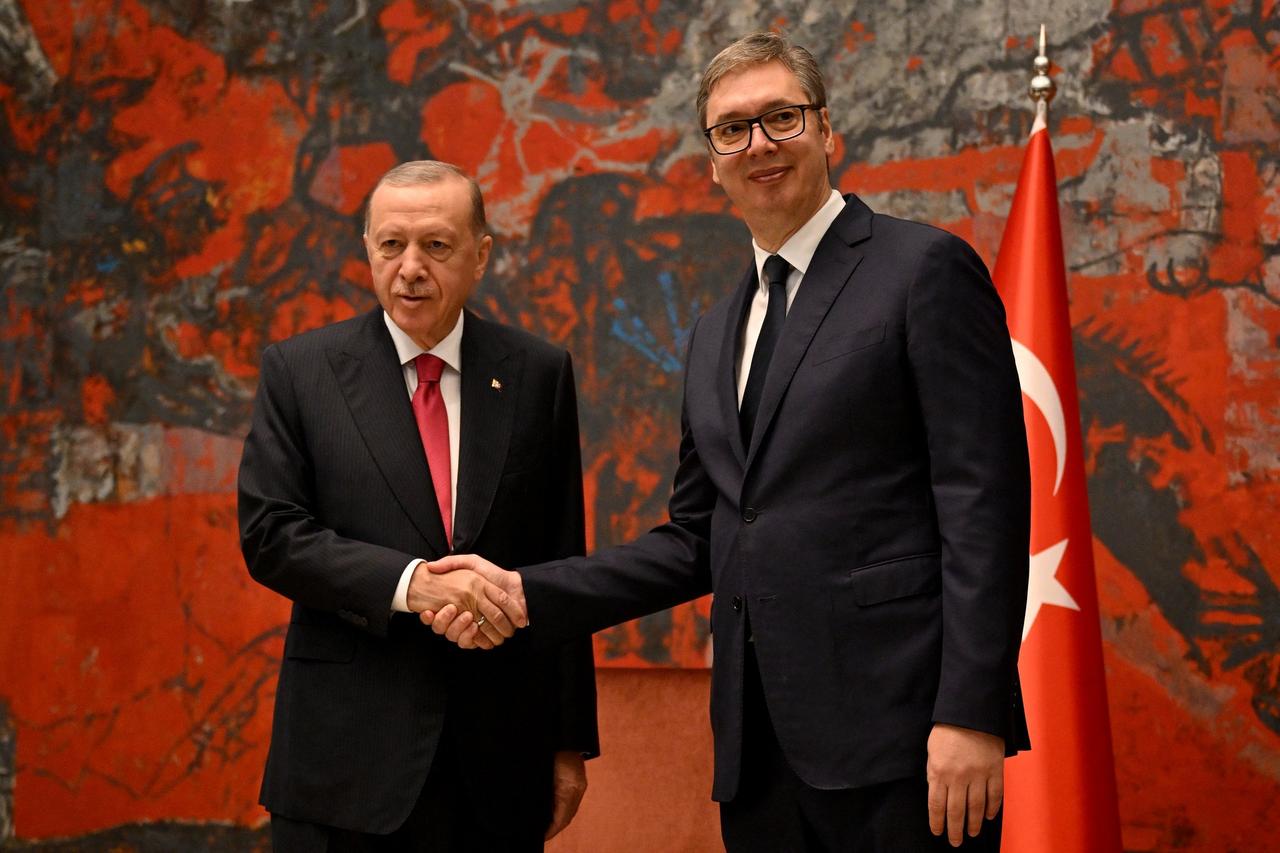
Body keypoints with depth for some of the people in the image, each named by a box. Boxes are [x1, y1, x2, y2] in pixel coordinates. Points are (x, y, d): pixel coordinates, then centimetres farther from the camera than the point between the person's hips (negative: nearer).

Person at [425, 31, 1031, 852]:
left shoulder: (926, 269, -2)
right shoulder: (718, 333, 19)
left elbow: (984, 503, -10)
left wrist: (970, 715, -17)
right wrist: (528, 593, 8)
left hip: (896, 732, -6)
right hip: (763, 752, 7)